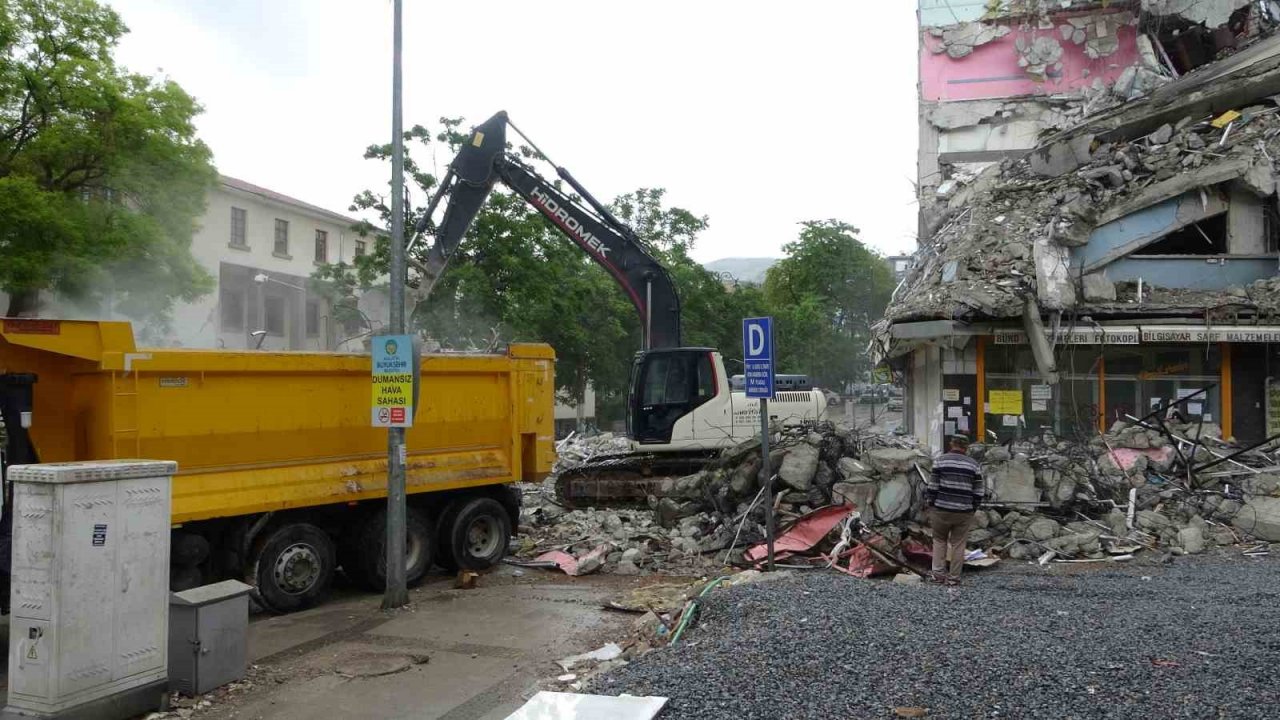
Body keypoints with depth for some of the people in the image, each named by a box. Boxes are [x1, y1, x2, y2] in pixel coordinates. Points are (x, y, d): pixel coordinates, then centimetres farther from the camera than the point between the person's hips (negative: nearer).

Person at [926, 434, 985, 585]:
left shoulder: (940, 460, -2)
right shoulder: (974, 464, 3)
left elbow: (933, 486, -5)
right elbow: (979, 492, 2)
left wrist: (930, 504, 6)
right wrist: (973, 508, 14)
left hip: (941, 510, -1)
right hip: (964, 512, 1)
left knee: (939, 540, 17)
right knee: (958, 544, 10)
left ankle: (938, 572, 11)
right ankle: (953, 577, 12)